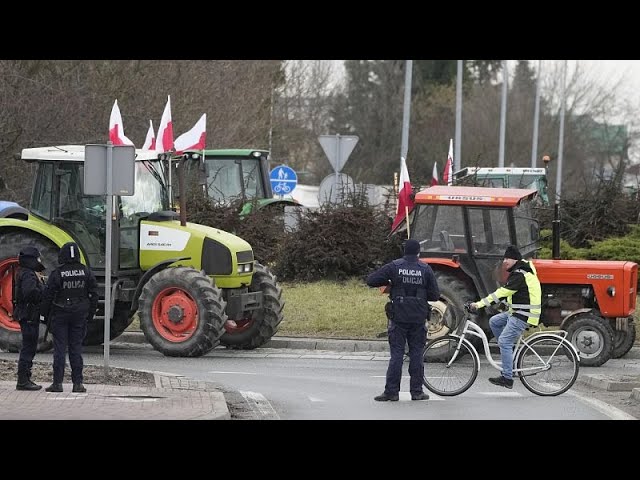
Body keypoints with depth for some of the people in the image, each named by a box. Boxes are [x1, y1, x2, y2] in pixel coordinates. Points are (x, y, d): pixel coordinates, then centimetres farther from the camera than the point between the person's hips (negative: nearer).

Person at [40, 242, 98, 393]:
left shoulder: (57, 274, -10)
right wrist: (90, 314, 13)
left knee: (59, 348, 1)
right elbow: (94, 294, 5)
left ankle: (57, 383, -1)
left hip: (60, 315, -3)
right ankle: (77, 383, 6)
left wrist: (45, 314, 5)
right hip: (80, 315, 3)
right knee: (76, 348, 7)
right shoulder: (86, 272, 0)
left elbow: (48, 296, -7)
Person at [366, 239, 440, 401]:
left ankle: (392, 391, -3)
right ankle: (416, 391, 10)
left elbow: (371, 280, -4)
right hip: (418, 319, 1)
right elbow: (435, 295, 0)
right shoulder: (425, 269, -2)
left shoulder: (394, 267, -4)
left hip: (398, 317, -1)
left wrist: (388, 283, 12)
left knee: (396, 353, 1)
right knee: (416, 354, 8)